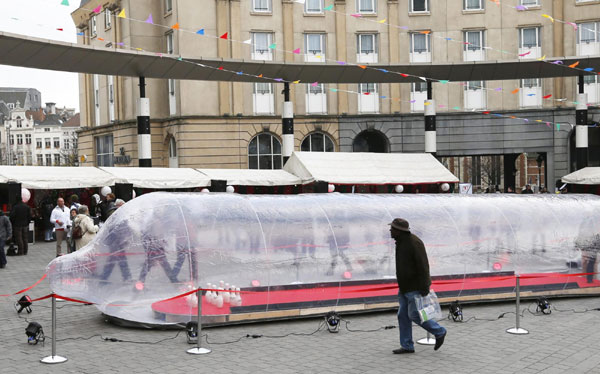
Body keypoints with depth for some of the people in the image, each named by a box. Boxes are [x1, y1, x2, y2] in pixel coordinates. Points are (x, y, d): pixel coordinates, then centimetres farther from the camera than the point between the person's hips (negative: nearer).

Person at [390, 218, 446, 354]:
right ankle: (407, 346, 13)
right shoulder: (401, 242, 8)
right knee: (403, 315, 7)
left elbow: (423, 265, -22)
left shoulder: (414, 243, -21)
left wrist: (424, 287, -23)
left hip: (416, 287, -9)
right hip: (405, 287, 9)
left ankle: (439, 332, 13)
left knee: (414, 315, -5)